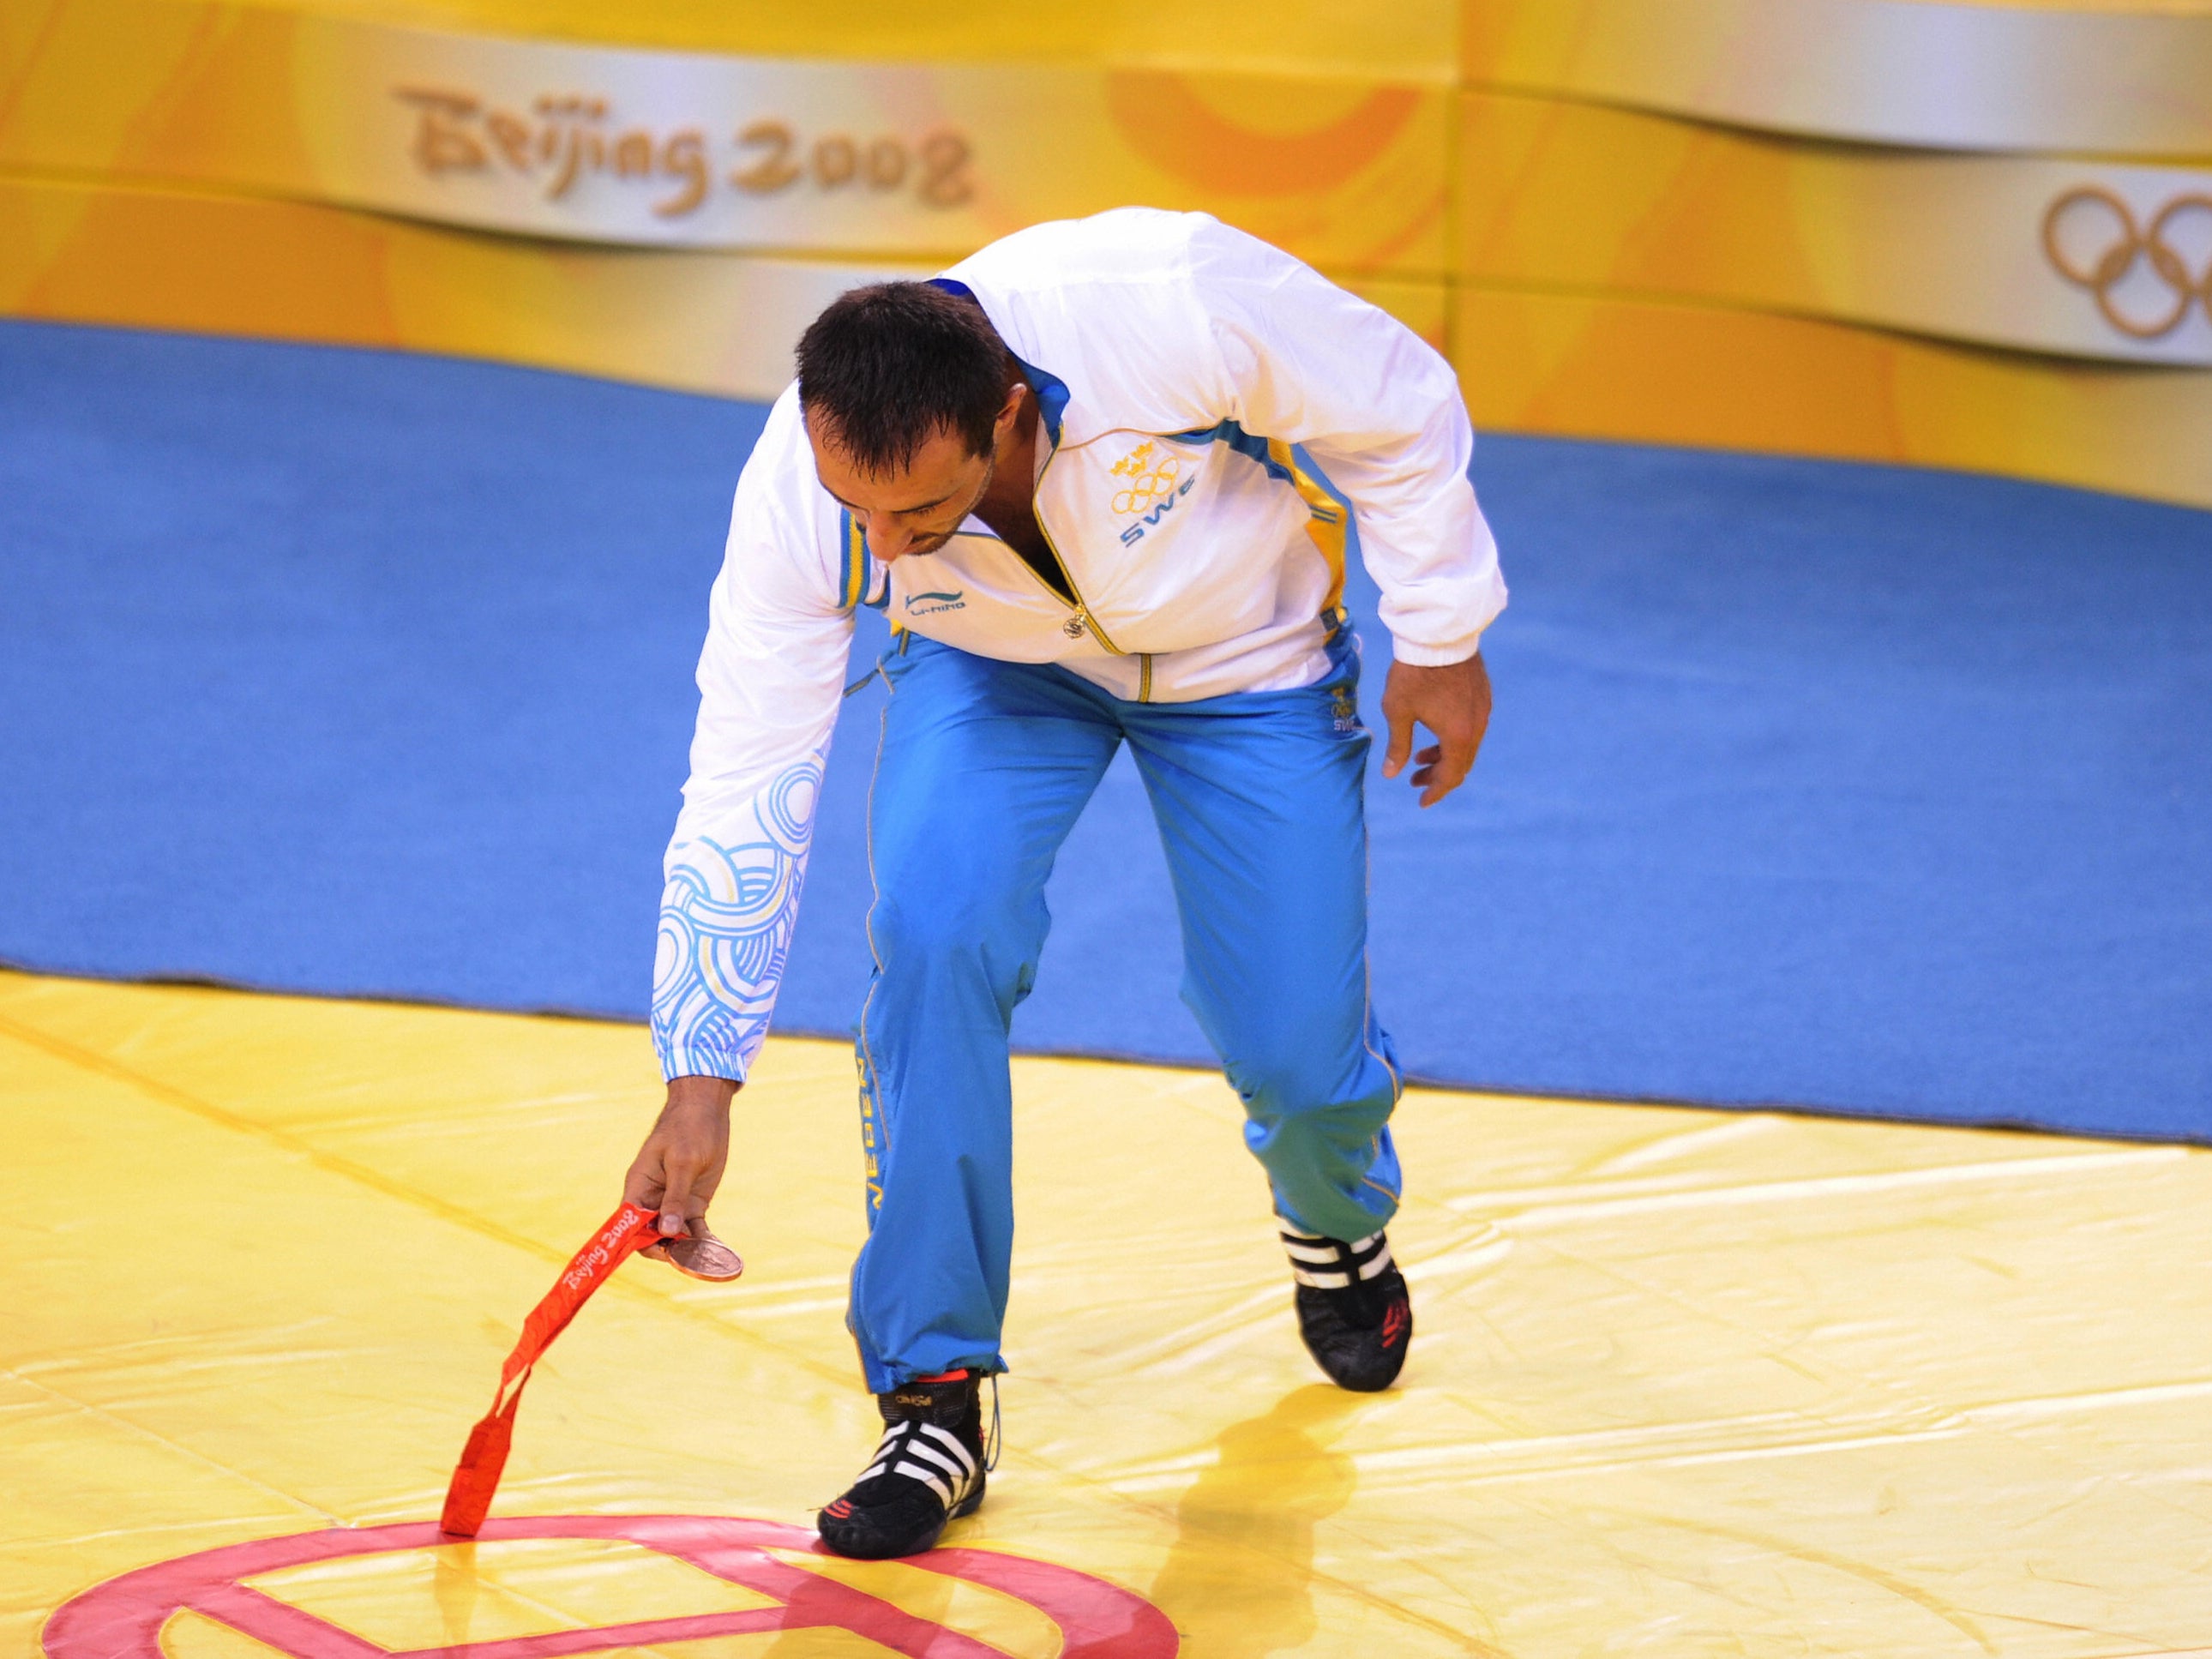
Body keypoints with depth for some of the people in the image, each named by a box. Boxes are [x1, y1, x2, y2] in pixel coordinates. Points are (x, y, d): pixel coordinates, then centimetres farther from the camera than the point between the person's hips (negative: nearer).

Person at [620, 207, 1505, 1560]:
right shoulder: (802, 491, -32)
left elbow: (1401, 417, -21)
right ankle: (934, 1394, -11)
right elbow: (748, 780, -22)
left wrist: (1442, 640, -10)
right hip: (995, 663, 1)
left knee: (1294, 1049, -2)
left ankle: (1337, 1221, 38)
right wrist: (702, 1078, -22)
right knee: (933, 935, -25)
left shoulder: (1174, 300, -42)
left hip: (1247, 650, -1)